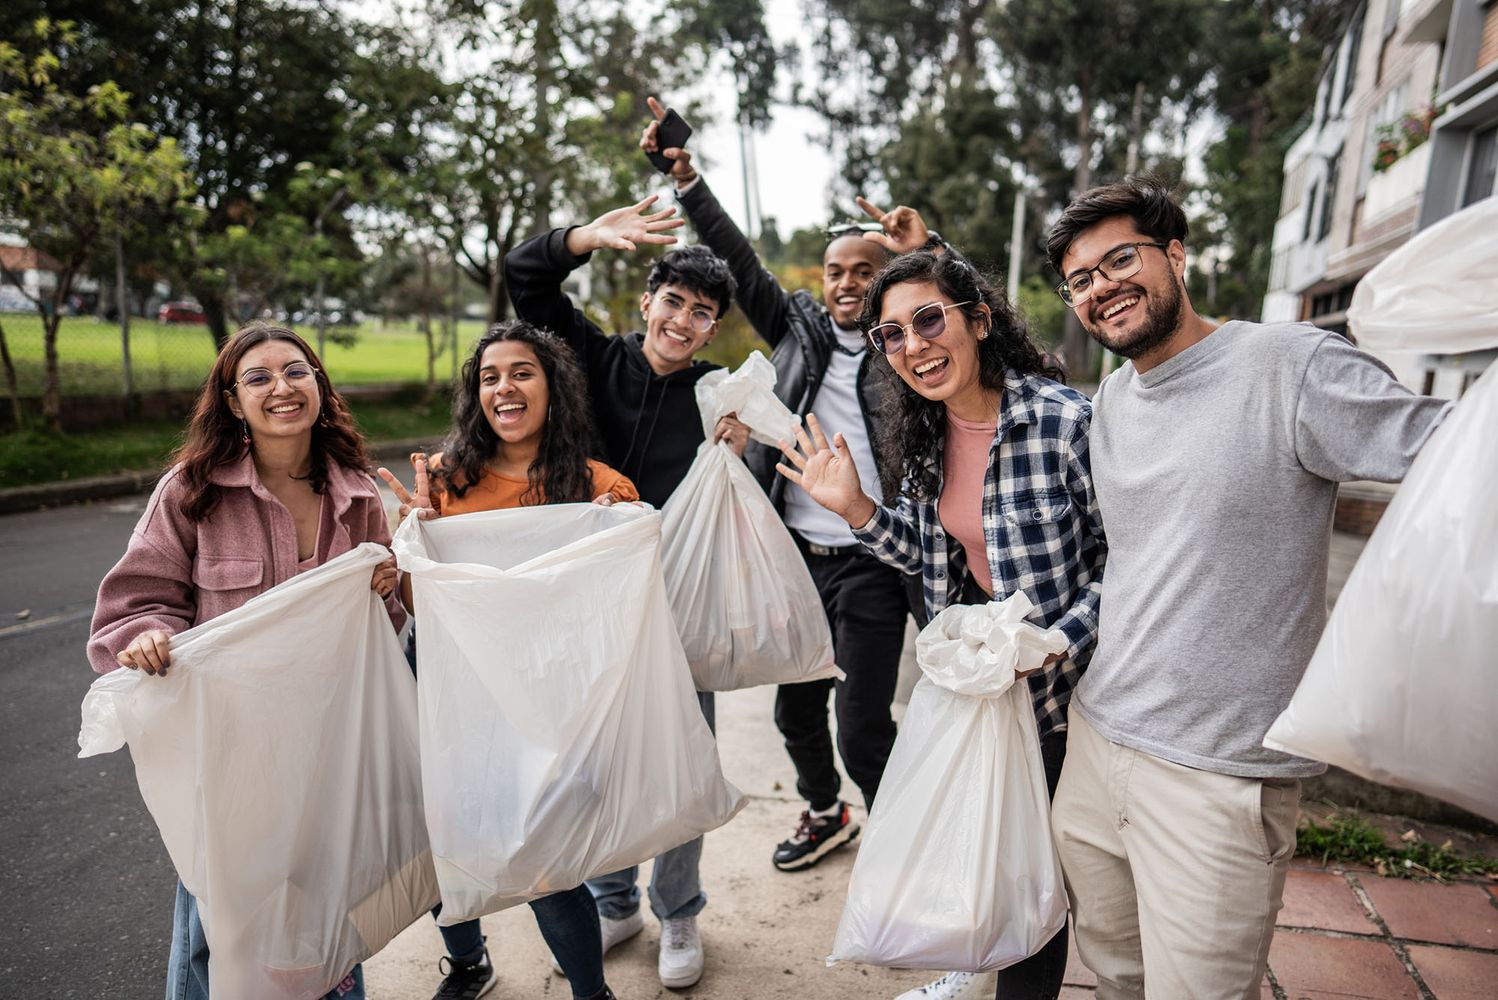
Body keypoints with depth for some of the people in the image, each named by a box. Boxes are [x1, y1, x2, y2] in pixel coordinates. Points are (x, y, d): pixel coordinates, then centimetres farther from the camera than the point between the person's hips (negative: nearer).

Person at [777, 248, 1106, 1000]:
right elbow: (930, 553, 5)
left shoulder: (1065, 421, -23)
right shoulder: (923, 435, -3)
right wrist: (856, 508, -10)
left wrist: (1051, 644, -26)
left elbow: (1120, 561, -15)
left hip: (1054, 684, -6)